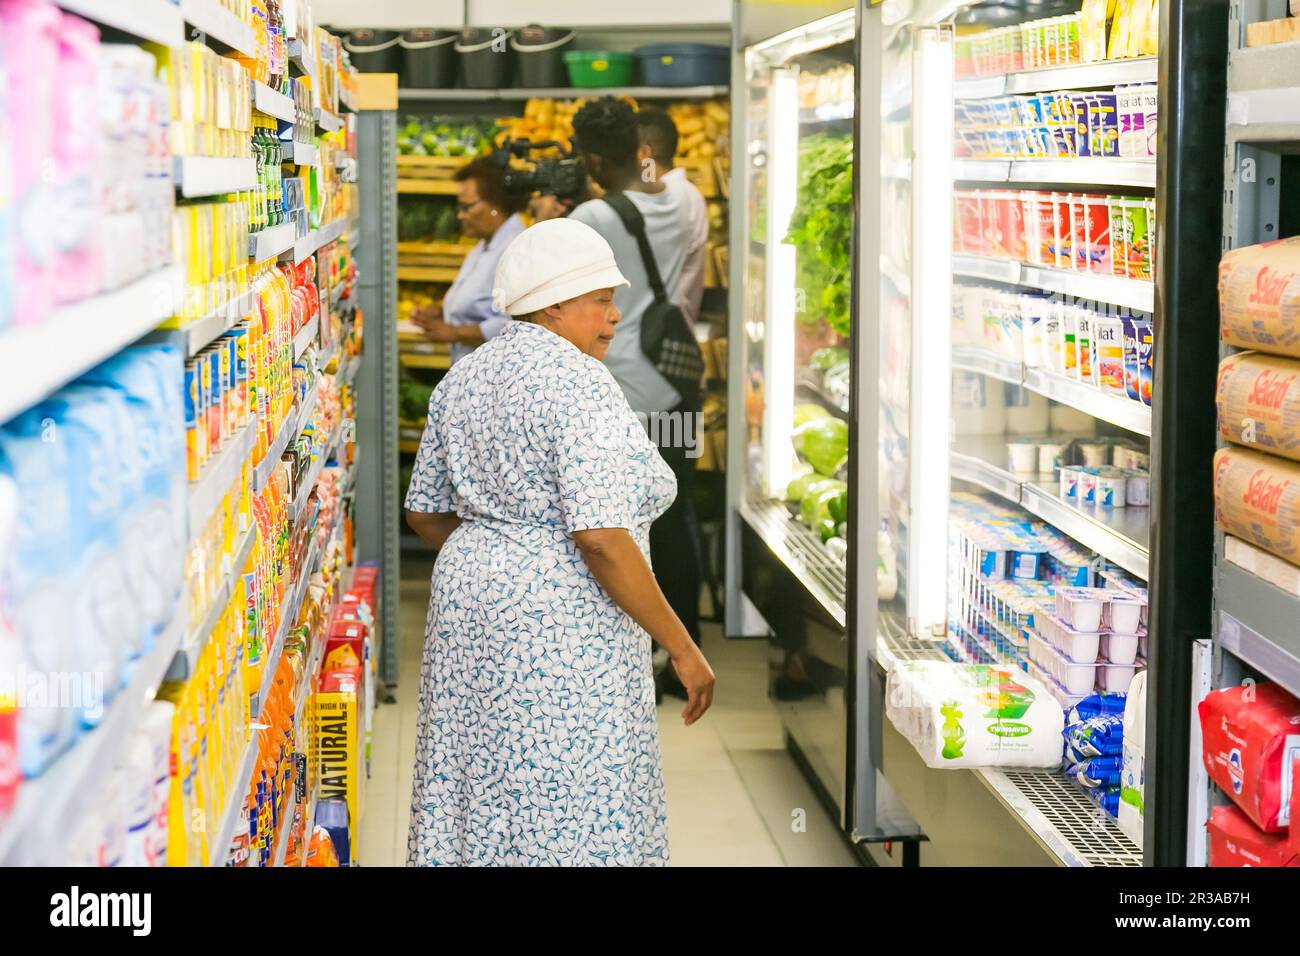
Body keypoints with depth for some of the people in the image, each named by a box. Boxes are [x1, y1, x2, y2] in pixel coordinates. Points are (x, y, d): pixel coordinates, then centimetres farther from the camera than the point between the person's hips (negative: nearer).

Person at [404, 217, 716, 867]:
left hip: (466, 592, 9)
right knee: (571, 816, -2)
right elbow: (602, 539, -23)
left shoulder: (463, 379, 10)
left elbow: (424, 512, 17)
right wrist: (682, 647, -16)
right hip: (560, 619, -9)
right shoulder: (580, 387, -16)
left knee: (485, 798, 15)